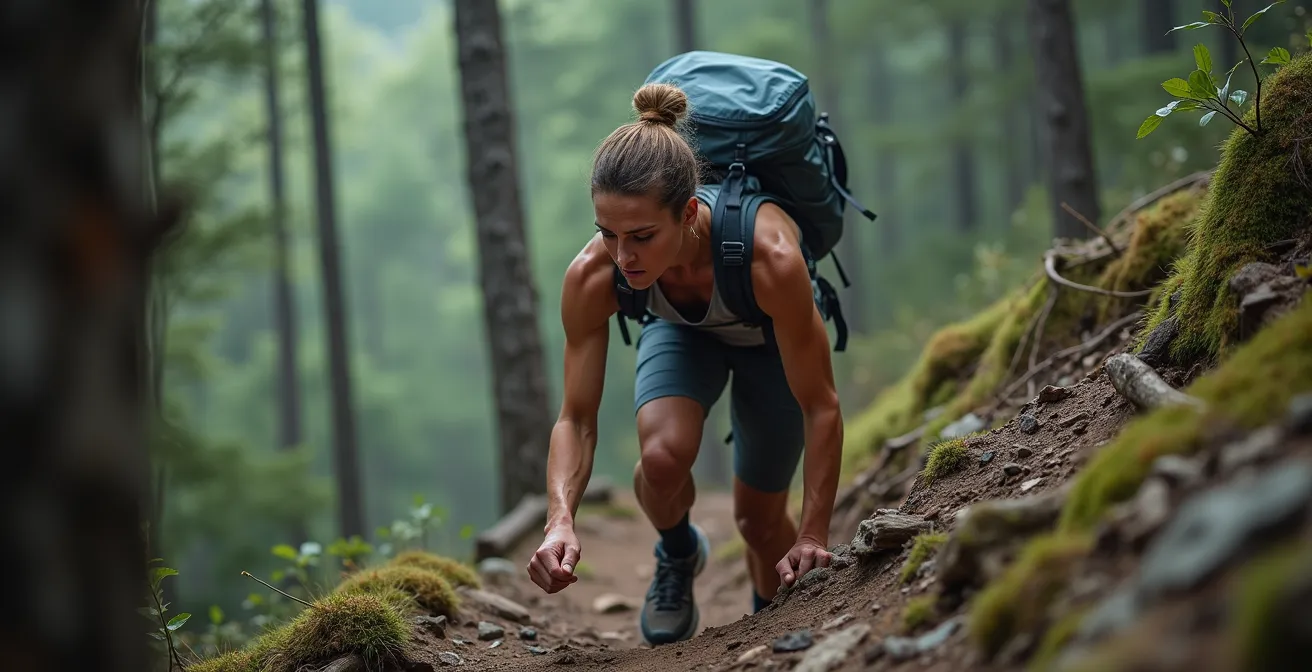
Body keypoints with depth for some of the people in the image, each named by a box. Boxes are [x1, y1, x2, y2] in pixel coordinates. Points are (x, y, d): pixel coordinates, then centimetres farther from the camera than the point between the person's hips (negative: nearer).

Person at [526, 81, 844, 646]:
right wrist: (560, 522, -44)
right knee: (663, 455, -29)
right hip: (682, 329, 1)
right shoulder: (591, 276, -36)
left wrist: (813, 537, -29)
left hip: (773, 338, -1)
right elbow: (575, 420, -27)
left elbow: (821, 407, -33)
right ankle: (677, 556, 6)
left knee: (759, 518, 9)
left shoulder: (769, 255, -45)